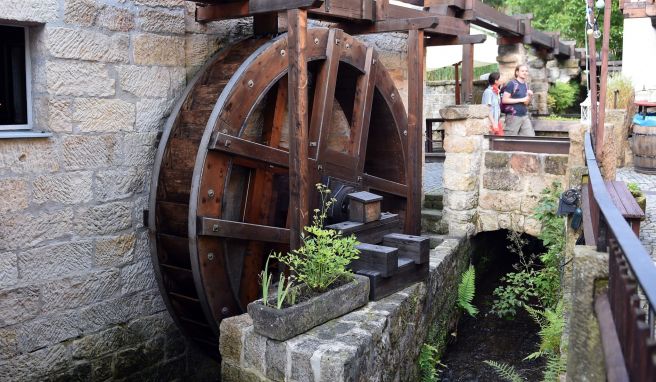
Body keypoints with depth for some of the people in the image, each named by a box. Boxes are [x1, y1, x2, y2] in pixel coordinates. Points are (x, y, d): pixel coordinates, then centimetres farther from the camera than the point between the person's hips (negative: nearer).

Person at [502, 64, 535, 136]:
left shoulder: (526, 85, 15)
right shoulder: (512, 84, -6)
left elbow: (526, 103, 19)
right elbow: (504, 100, -15)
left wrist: (529, 96, -2)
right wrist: (521, 100, -14)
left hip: (524, 116, 7)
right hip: (513, 116, -7)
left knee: (531, 137, 3)